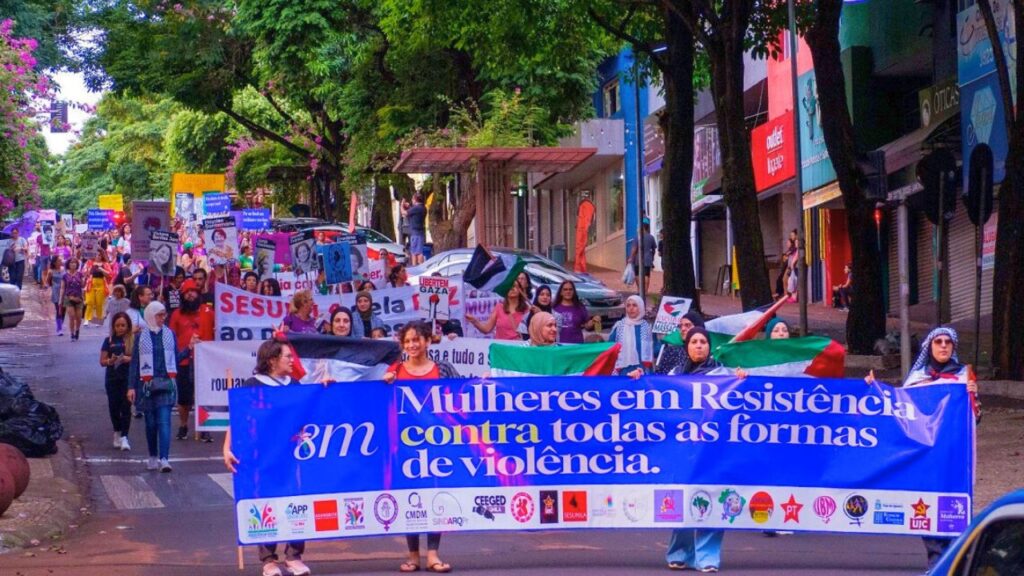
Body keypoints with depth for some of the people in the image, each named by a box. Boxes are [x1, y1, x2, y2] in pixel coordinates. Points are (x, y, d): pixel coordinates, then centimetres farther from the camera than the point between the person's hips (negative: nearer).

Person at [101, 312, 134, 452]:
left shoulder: (133, 340, -1)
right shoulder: (109, 340, 4)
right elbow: (102, 361, 5)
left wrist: (128, 359, -20)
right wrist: (111, 361, -16)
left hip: (128, 378, -2)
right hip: (112, 378, 2)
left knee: (126, 407, -7)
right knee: (114, 407, 8)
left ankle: (124, 437, -7)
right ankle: (117, 432, 28)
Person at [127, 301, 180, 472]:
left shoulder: (169, 334, 7)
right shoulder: (141, 337, 3)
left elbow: (175, 358, 10)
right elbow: (134, 362, 3)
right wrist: (132, 386, -3)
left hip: (166, 383, 0)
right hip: (147, 384, 0)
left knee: (164, 421, -11)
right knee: (150, 422, 8)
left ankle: (164, 459, -19)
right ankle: (153, 457, 22)